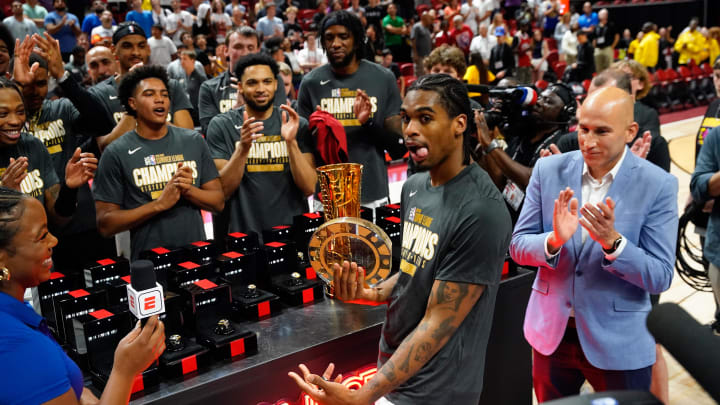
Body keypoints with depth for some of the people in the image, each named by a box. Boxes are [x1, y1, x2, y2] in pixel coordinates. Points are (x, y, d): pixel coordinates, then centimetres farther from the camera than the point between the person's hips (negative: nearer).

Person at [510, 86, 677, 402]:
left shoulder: (658, 185, -12)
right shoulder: (548, 170, -5)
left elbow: (660, 278, -12)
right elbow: (518, 246, -3)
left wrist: (612, 242, -29)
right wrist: (554, 240, -24)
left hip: (619, 341, -2)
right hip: (551, 332, 3)